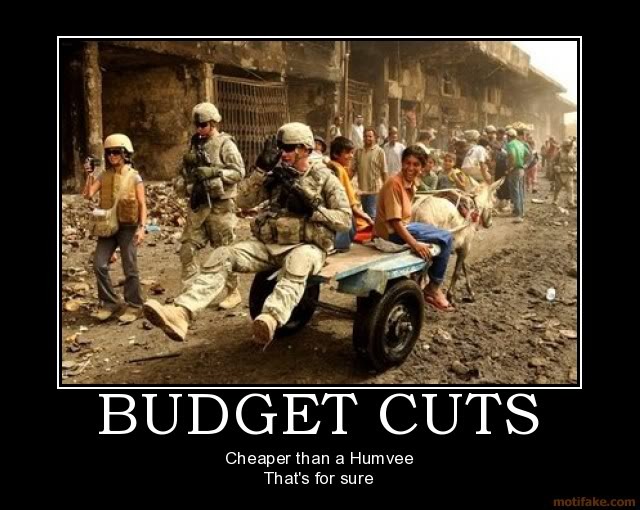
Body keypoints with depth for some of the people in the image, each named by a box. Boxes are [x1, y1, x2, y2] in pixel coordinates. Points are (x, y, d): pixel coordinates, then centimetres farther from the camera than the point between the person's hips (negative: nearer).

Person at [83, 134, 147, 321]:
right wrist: (89, 174, -10)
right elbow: (88, 195, -2)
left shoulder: (134, 176, -4)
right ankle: (110, 302, 14)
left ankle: (133, 306, 12)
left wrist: (141, 227, -15)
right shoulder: (104, 176, 7)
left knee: (130, 268, 0)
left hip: (128, 227, -4)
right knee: (99, 265, -1)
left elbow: (142, 205, -6)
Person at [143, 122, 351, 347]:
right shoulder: (276, 174, 14)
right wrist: (261, 169, -5)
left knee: (296, 263, -42)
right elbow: (243, 201, 6)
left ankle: (269, 320, -66)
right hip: (268, 244, 4)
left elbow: (345, 220, -2)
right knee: (222, 256, -19)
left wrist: (313, 208, -16)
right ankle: (181, 313, -35)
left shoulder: (325, 178, 3)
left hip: (306, 246, -4)